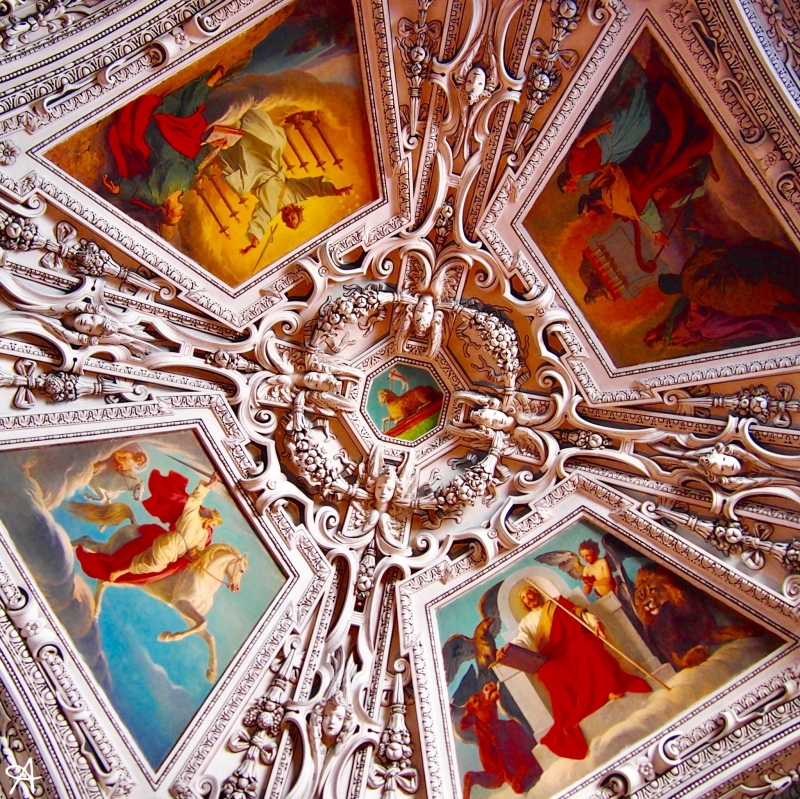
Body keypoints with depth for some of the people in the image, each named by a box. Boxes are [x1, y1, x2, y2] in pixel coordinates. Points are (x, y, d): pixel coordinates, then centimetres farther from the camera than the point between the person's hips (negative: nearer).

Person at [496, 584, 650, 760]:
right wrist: (508, 648, -18)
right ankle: (571, 720, -37)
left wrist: (594, 622, -10)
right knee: (547, 671, -33)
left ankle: (610, 688, -41)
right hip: (555, 656, 0)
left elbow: (580, 613, 12)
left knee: (585, 643, -34)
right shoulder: (526, 622, 25)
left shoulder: (556, 603, 25)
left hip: (575, 642, 0)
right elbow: (524, 641, 5)